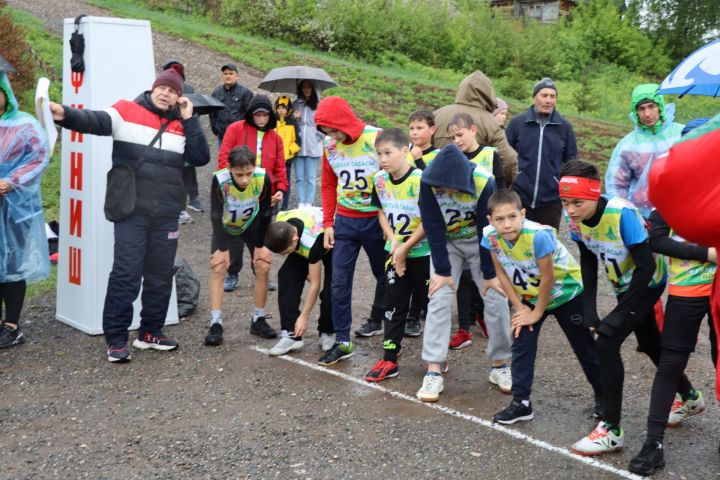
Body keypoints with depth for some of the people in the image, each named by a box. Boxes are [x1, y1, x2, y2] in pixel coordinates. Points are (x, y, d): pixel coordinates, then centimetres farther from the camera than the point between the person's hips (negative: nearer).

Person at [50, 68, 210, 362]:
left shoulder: (181, 125, 13)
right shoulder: (127, 111, 0)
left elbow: (200, 158, 3)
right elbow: (95, 121, -17)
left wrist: (189, 120, -1)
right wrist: (65, 114, -37)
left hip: (167, 215, 5)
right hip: (131, 211, -5)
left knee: (161, 275, 11)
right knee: (126, 273, -9)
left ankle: (150, 332, 26)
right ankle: (116, 338, 1)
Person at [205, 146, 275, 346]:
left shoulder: (263, 178, -31)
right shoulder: (220, 179, -35)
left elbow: (265, 213, -17)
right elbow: (216, 215, -25)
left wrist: (260, 245, -12)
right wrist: (223, 248, -23)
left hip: (252, 225, 1)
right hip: (225, 226, -1)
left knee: (263, 267, -6)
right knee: (218, 267, -13)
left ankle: (259, 319, 10)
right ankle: (215, 323, -7)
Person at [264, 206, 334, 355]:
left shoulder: (312, 241, -45)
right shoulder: (280, 226, -28)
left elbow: (315, 284, -36)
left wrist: (304, 317, -31)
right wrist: (306, 269, 5)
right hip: (303, 246, 6)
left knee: (330, 290, -21)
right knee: (286, 276, -16)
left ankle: (327, 332, 6)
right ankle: (291, 334, -13)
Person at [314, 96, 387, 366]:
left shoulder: (377, 139, -15)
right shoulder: (331, 146, 0)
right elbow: (328, 185, 10)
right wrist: (328, 223, 5)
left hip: (376, 220, -3)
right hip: (344, 221, 4)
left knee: (385, 275, 15)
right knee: (339, 282, -1)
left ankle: (377, 320, 40)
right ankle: (342, 342, 6)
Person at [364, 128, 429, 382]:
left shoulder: (421, 179, -20)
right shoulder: (380, 180, -2)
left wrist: (404, 248, -15)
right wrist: (393, 241, -8)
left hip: (424, 253, -5)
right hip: (395, 253, 5)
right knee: (393, 306, 9)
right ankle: (389, 360, 17)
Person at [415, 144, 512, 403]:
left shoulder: (484, 183, -31)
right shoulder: (428, 182, -27)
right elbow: (433, 229, -20)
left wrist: (490, 273, -16)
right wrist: (442, 271, -18)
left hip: (480, 242, 0)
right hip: (445, 243, 1)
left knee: (496, 299, -4)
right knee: (439, 299, -11)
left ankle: (500, 365, 12)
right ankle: (433, 371, -8)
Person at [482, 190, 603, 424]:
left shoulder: (539, 235, -37)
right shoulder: (490, 237, -21)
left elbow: (547, 279, -27)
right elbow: (502, 274, -8)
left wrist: (537, 313, -16)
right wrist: (520, 307, -8)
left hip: (566, 292, -4)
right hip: (530, 296, 5)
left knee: (584, 347, 9)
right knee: (521, 345, -1)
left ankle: (602, 395, 29)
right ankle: (521, 403, 10)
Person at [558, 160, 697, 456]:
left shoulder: (622, 214, -33)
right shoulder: (575, 219, -15)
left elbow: (646, 267, -29)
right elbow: (588, 263, -2)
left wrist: (619, 314, -25)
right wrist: (589, 311, -8)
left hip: (648, 284, -7)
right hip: (624, 286, 7)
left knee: (606, 341, -20)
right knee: (650, 344, 23)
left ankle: (611, 431, -11)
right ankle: (689, 396, 50)